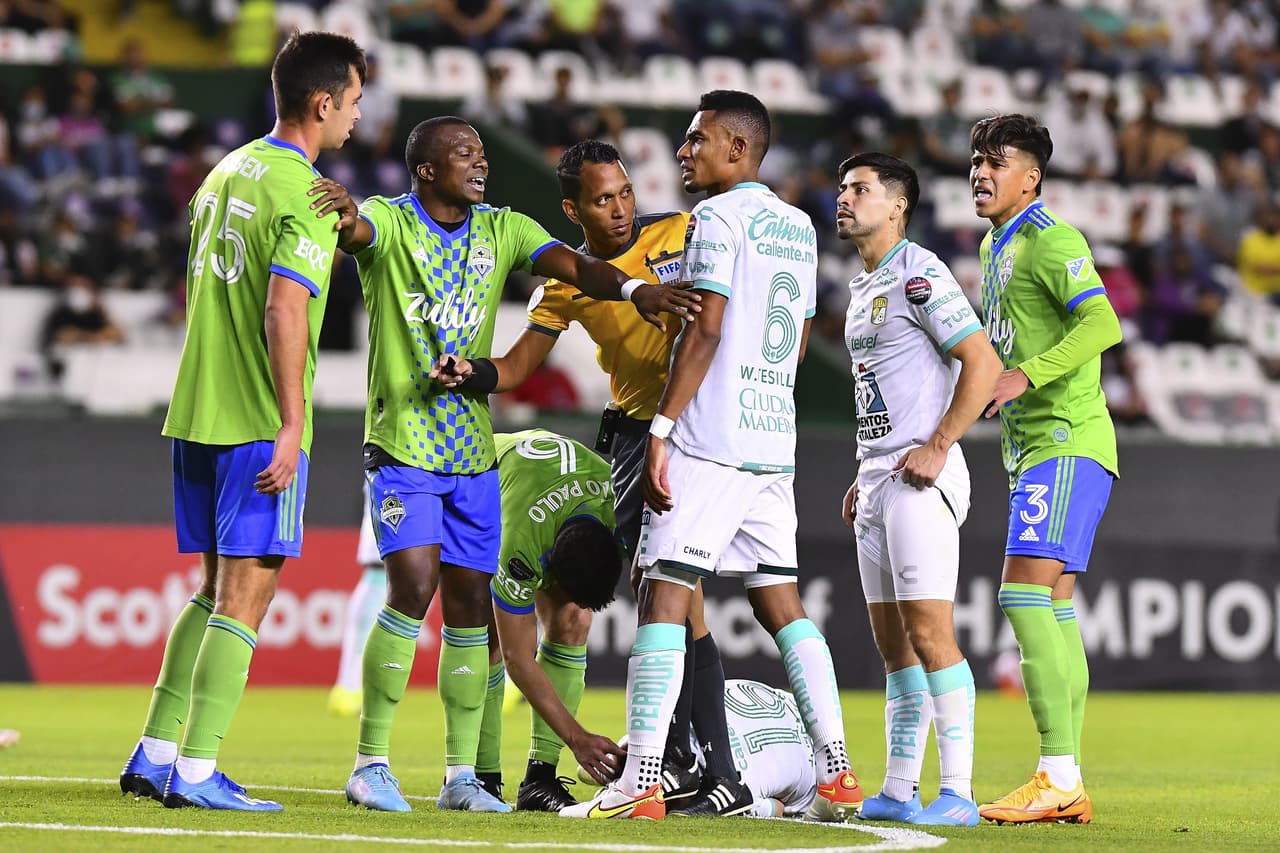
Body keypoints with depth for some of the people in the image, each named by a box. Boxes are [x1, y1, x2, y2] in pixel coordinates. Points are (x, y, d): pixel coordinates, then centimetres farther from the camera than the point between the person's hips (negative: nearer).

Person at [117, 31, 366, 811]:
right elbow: (283, 311, -22)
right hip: (261, 422, -8)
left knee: (217, 591, 16)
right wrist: (292, 425, -21)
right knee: (244, 595, -4)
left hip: (196, 417, 8)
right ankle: (196, 772, -7)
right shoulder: (308, 196, -12)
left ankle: (154, 756, 15)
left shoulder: (227, 173, 14)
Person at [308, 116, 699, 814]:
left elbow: (572, 265, -8)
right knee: (415, 583, -18)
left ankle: (461, 775, 13)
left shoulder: (503, 230, 6)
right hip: (402, 446, -5)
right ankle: (370, 763, -8)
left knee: (470, 603, 5)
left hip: (473, 451, 5)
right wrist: (344, 211, -53)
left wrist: (631, 289, -29)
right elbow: (357, 231, -28)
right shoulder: (390, 222, -5)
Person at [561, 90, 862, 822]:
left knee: (665, 594, -8)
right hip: (775, 442, 8)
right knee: (780, 600, 12)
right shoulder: (799, 226, 16)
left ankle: (642, 782, -14)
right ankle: (837, 772, 7)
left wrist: (661, 429, -18)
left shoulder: (718, 218, -8)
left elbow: (707, 329, -16)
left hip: (709, 439, -8)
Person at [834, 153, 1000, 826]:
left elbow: (982, 364, -15)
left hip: (921, 476, -10)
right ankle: (899, 790, 12)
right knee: (892, 640, 9)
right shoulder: (862, 287, 20)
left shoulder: (917, 274, -9)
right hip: (877, 480, 10)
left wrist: (937, 447, -18)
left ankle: (957, 791, -13)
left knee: (928, 633, -13)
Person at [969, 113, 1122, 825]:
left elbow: (1102, 324, -25)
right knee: (1053, 610, 7)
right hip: (1031, 447, 10)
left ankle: (1058, 776, -21)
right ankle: (1071, 788, 8)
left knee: (1025, 594, -18)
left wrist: (1025, 376, -31)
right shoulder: (995, 247, 18)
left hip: (1068, 441, -10)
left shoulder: (1050, 240, -11)